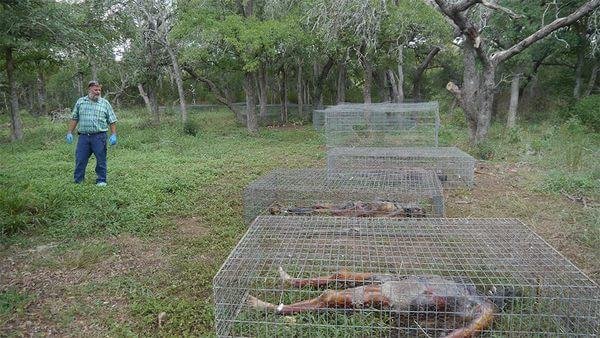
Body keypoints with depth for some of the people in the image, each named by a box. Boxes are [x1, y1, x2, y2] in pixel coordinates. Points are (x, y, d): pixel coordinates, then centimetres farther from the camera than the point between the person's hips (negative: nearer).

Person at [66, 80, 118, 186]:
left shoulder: (105, 103, 6)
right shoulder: (80, 102, 11)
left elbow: (112, 121, 4)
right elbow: (74, 119, 13)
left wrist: (113, 135, -4)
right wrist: (69, 133, 7)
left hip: (99, 136, -2)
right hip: (83, 136, 2)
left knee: (101, 160, 2)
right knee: (80, 160, 5)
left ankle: (101, 181, 14)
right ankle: (77, 181, 15)